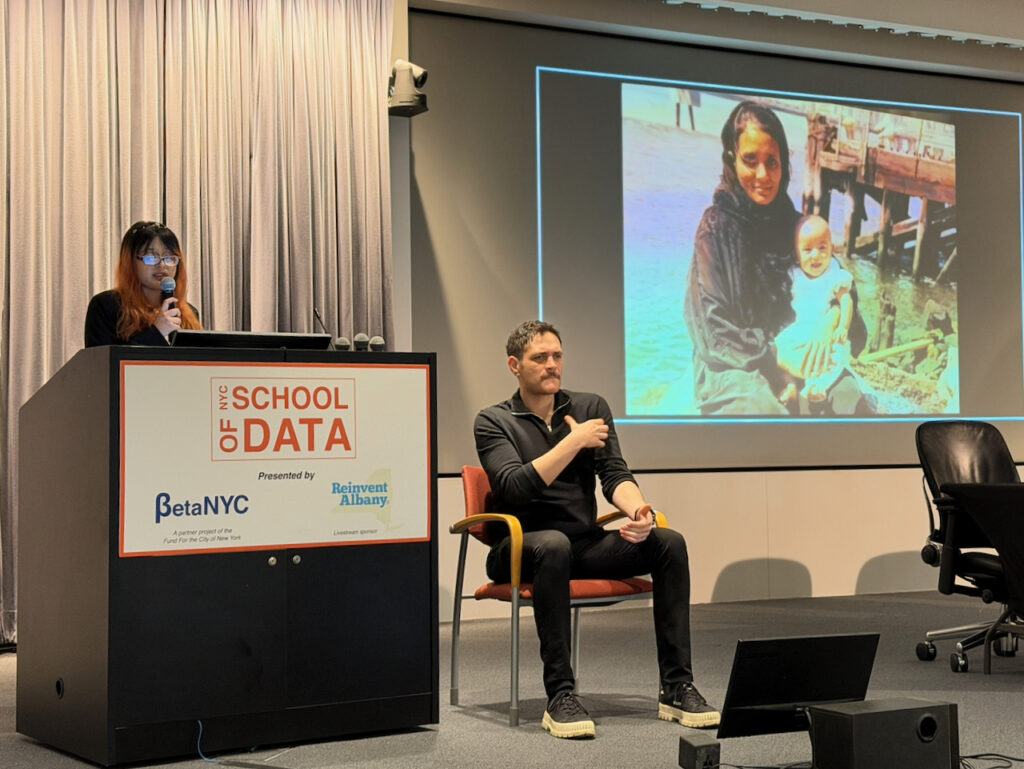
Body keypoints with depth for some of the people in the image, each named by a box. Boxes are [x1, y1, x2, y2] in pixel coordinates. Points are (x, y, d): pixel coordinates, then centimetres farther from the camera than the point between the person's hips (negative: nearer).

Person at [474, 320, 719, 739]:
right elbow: (515, 487, -16)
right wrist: (575, 441, -14)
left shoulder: (591, 406, 12)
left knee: (669, 542, -19)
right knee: (554, 544, -39)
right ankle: (560, 696, -35)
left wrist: (637, 509, -22)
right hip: (520, 548, -4)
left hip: (586, 543, 4)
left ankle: (677, 688, -18)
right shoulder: (493, 421, 0)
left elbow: (615, 474, 0)